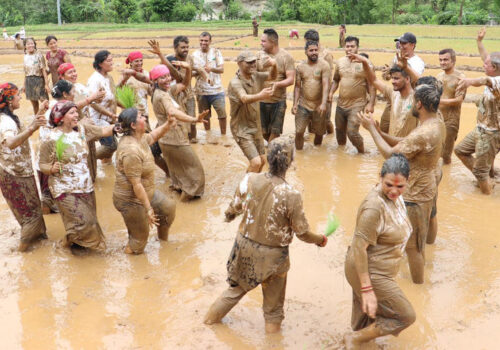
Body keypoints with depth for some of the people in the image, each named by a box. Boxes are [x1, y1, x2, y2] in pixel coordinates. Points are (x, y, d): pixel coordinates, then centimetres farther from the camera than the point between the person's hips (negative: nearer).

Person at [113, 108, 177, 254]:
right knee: (140, 237, 6)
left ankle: (163, 237, 42)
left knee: (169, 207, 20)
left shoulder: (139, 138, -3)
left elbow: (152, 136, 22)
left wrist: (167, 125, 4)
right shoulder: (131, 150, -33)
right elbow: (136, 184, -31)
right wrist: (148, 208, -27)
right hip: (131, 200, -10)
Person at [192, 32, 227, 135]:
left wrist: (211, 68, -25)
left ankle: (223, 135, 12)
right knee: (205, 116, 11)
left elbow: (221, 69, -6)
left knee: (222, 114, -4)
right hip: (201, 91, 2)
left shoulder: (216, 52, 2)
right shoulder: (195, 54, 4)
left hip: (216, 90, -1)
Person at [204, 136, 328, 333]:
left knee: (237, 287, 31)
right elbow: (302, 233, -15)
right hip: (273, 255, -4)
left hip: (245, 245, 4)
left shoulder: (250, 180, -16)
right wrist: (320, 240, 5)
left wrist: (229, 215, 25)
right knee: (273, 305, 22)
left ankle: (212, 316, 48)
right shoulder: (291, 195, -26)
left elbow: (234, 208, 1)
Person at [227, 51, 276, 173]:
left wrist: (274, 65, -12)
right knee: (256, 162, -18)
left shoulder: (255, 76, -1)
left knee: (262, 161, 17)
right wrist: (260, 96, -63)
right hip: (242, 129, -8)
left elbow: (273, 77, 12)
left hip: (256, 127, 8)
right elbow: (245, 99, -42)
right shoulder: (235, 83, -24)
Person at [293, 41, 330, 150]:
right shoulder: (300, 67, 3)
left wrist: (323, 104, -26)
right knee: (299, 132, -3)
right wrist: (295, 104, -4)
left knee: (319, 132, 11)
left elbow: (326, 85, -15)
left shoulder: (324, 65, -7)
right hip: (303, 105, 2)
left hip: (318, 106, -1)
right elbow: (297, 86, 5)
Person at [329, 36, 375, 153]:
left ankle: (361, 152, 10)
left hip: (357, 105, -5)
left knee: (352, 132, -14)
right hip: (341, 104, 5)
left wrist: (371, 104, -16)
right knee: (339, 130, 17)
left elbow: (371, 85, -9)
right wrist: (331, 92, 1)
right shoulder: (340, 62, 7)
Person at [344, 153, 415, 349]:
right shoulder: (374, 206, -30)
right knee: (405, 316, 4)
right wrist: (367, 289, -26)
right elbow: (358, 247, -27)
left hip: (379, 269, 8)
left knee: (366, 319, 24)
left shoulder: (394, 196, -2)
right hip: (370, 273, -8)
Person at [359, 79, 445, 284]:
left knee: (413, 246, 6)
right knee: (417, 242, 28)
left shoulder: (423, 133, -32)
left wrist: (372, 129, -17)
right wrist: (379, 132, -3)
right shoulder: (436, 123, 1)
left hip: (415, 195, -10)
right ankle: (419, 275, 48)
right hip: (423, 189, 10)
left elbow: (390, 154, -25)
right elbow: (403, 143, 5)